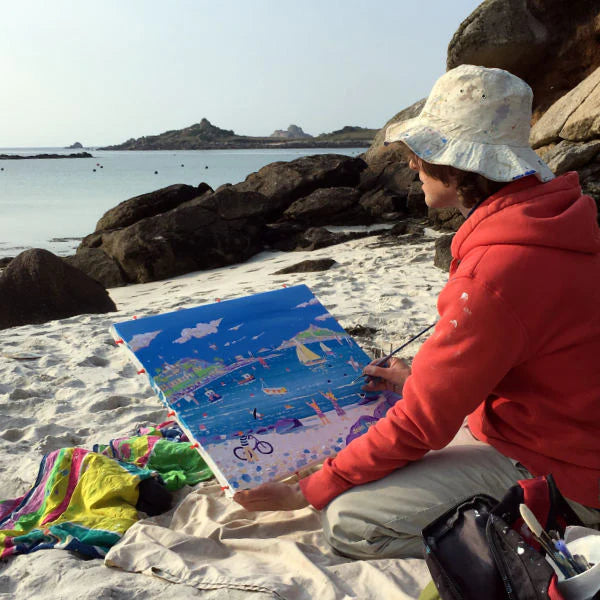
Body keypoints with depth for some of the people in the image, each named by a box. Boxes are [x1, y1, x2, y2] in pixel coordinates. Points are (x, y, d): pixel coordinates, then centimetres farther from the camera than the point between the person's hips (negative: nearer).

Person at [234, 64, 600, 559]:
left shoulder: (496, 273, -30)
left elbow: (420, 424, -24)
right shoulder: (544, 215, 1)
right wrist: (422, 378, 15)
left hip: (549, 476, -9)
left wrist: (308, 492, -13)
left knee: (349, 521, -17)